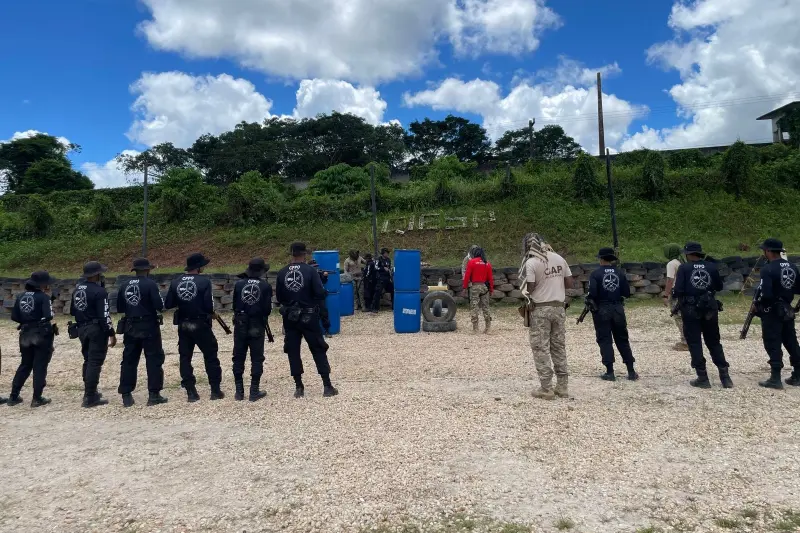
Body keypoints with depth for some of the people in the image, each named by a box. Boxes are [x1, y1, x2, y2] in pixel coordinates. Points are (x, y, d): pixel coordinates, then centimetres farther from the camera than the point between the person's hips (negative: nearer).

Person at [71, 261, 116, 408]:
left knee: (88, 360, 20)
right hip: (97, 330, -8)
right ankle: (90, 397, -1)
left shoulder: (78, 288, 8)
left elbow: (72, 310, 16)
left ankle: (89, 392, 31)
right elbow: (104, 316, -18)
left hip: (82, 328, 8)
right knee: (95, 362, -3)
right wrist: (111, 334, -13)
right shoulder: (99, 292, -17)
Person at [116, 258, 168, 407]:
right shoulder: (150, 284, -11)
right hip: (149, 327, -5)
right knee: (154, 360, 2)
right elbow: (160, 306, -16)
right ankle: (154, 394, 2)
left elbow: (119, 308, 10)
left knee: (129, 360, 11)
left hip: (130, 327, 5)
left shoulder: (124, 286, 6)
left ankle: (126, 395, 14)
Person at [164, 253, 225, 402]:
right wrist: (210, 313, 5)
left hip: (183, 325, 4)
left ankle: (191, 392, 14)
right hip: (201, 324, -4)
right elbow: (208, 305, -17)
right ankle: (216, 390, 11)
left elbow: (168, 305, 3)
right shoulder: (204, 281, -13)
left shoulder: (176, 282, 2)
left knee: (185, 357, 11)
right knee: (211, 356, 8)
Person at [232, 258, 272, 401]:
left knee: (238, 357, 11)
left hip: (240, 325, 2)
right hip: (257, 326, -2)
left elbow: (234, 305, 5)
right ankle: (254, 391, 6)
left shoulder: (239, 284, -1)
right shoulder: (266, 286, -8)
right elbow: (268, 309, -8)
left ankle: (239, 391, 15)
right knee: (257, 358, 6)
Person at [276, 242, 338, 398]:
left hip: (290, 318, 3)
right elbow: (320, 294, -15)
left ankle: (299, 387, 14)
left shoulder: (282, 273, -1)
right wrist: (315, 305, 6)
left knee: (293, 351, 11)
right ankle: (327, 386, 7)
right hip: (309, 317, -3)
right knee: (318, 350, 6)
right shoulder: (310, 270, -11)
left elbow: (278, 296, 5)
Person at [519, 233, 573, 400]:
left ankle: (546, 389, 3)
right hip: (559, 308, 6)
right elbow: (569, 284, 8)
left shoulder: (531, 263, -12)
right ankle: (562, 386, 19)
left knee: (541, 349, 2)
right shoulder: (559, 258, 5)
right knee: (559, 347, 14)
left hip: (540, 310, -6)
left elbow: (529, 289, -14)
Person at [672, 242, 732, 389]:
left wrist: (673, 294, 6)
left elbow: (678, 291, -15)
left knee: (694, 344, 5)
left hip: (690, 310, -4)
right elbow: (719, 287, 10)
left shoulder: (684, 268, -9)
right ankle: (725, 376, 16)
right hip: (709, 309, 4)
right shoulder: (711, 266, 2)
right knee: (714, 342, 16)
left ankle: (703, 378, 6)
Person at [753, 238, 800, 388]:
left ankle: (775, 379, 2)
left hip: (772, 312, -7)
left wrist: (757, 303, -8)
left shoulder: (768, 269, -18)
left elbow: (765, 293, -24)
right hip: (787, 310, 7)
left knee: (773, 345, -1)